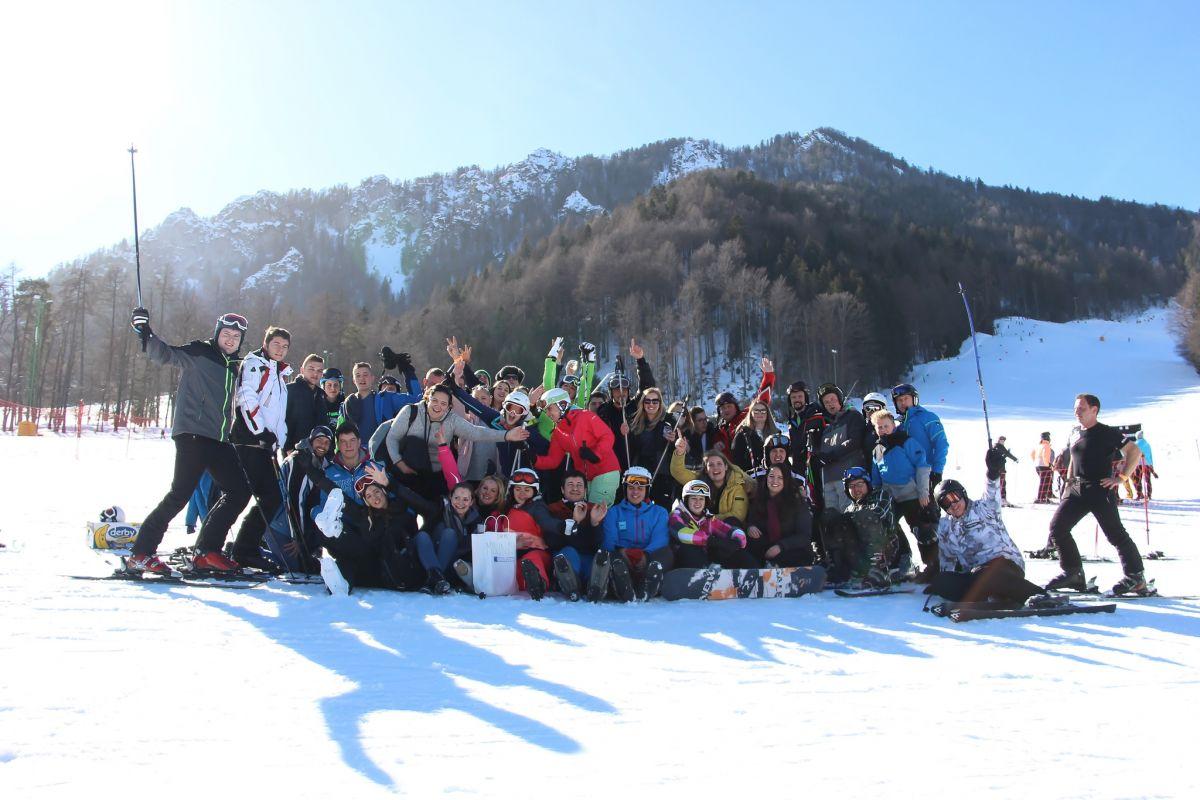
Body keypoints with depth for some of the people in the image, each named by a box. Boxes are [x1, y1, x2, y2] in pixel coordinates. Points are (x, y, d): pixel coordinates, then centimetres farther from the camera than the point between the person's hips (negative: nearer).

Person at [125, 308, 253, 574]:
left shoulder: (235, 366, 20)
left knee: (240, 491, 5)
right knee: (181, 492, -13)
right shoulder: (198, 353, 0)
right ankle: (141, 554, -5)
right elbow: (164, 354, -14)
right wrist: (145, 333, -30)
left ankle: (207, 551, 11)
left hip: (220, 441, 8)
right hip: (192, 434, -8)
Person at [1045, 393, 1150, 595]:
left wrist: (1121, 478, -12)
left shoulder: (1108, 433, -5)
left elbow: (1134, 452, -6)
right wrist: (1069, 479, 16)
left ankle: (1135, 577, 7)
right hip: (1076, 491, 7)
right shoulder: (1077, 435, 15)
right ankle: (1072, 573, 8)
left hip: (1100, 490, -7)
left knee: (1115, 533, -5)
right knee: (1057, 527, -1)